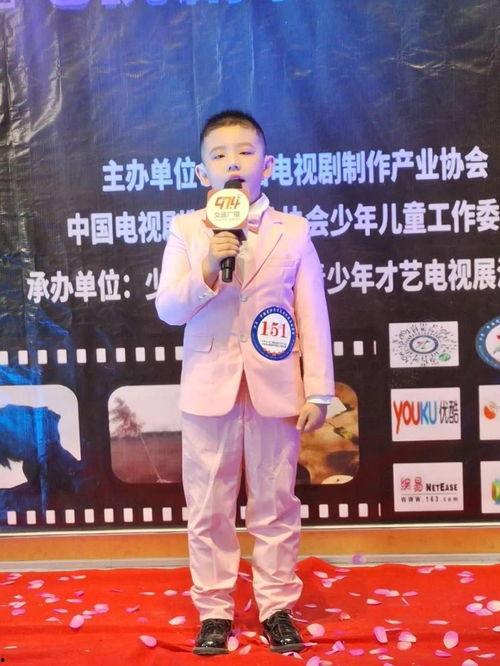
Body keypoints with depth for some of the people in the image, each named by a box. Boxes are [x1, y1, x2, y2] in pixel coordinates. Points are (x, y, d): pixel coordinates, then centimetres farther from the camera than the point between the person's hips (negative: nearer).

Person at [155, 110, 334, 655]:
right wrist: (207, 271, -21)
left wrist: (318, 391, -4)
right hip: (208, 389, 1)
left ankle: (277, 606, 24)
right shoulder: (186, 231, 3)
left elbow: (313, 315, 0)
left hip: (274, 389, 0)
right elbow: (167, 308, -4)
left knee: (275, 506, 9)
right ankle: (214, 610, 23)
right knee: (208, 508, 8)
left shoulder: (293, 231, 1)